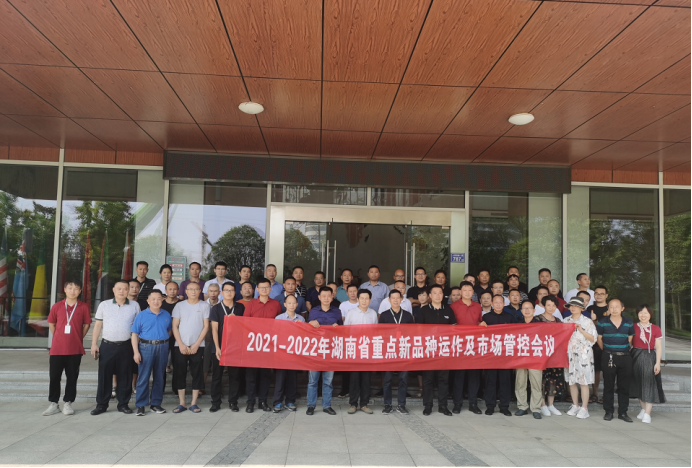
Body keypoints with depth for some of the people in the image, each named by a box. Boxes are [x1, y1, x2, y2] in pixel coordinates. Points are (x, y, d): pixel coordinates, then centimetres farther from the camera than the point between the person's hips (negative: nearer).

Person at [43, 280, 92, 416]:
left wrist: (79, 338, 2)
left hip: (75, 349, -1)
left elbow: (86, 324, 6)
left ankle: (67, 403, 18)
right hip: (57, 348, 1)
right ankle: (53, 404, 19)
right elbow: (51, 324, 11)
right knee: (54, 377, 7)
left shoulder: (83, 307, -2)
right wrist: (58, 338, 7)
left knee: (72, 377, 6)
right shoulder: (57, 306, 1)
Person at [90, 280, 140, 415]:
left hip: (126, 346, 0)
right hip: (107, 346, 0)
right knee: (104, 376, 5)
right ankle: (101, 404, 17)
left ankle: (123, 404, 17)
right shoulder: (104, 305, 5)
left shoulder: (134, 306, 5)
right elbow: (98, 325, 7)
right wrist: (94, 344, 0)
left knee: (125, 376, 6)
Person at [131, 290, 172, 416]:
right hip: (146, 347, -3)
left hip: (162, 348, 3)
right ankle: (141, 405, 9)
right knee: (143, 377, -1)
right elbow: (134, 334, -3)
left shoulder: (166, 316, 8)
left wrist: (163, 341, 3)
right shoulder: (141, 315, -1)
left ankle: (156, 403, 20)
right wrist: (136, 352, -9)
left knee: (159, 377, 9)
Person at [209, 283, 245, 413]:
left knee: (235, 375, 5)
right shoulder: (216, 308, 2)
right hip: (220, 347, -1)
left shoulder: (240, 308, 7)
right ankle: (215, 403, 14)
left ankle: (233, 402, 15)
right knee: (217, 375, 4)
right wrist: (217, 348, -10)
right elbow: (214, 329, -3)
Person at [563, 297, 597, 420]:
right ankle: (575, 406, 21)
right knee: (571, 381, 8)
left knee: (584, 382, -2)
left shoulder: (587, 321, -1)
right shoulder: (566, 320, 12)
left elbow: (593, 338, -6)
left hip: (583, 354, -4)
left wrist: (581, 330, -16)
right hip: (569, 353, 4)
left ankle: (584, 408, 6)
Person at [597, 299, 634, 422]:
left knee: (624, 386, 6)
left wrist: (626, 350, 8)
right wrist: (606, 351, 8)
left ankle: (623, 412, 16)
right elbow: (599, 338, 6)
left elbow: (630, 339, 13)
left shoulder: (628, 323, 5)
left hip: (625, 357, 2)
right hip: (609, 357, -2)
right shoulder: (602, 322, -2)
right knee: (608, 386, 4)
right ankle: (608, 411, 13)